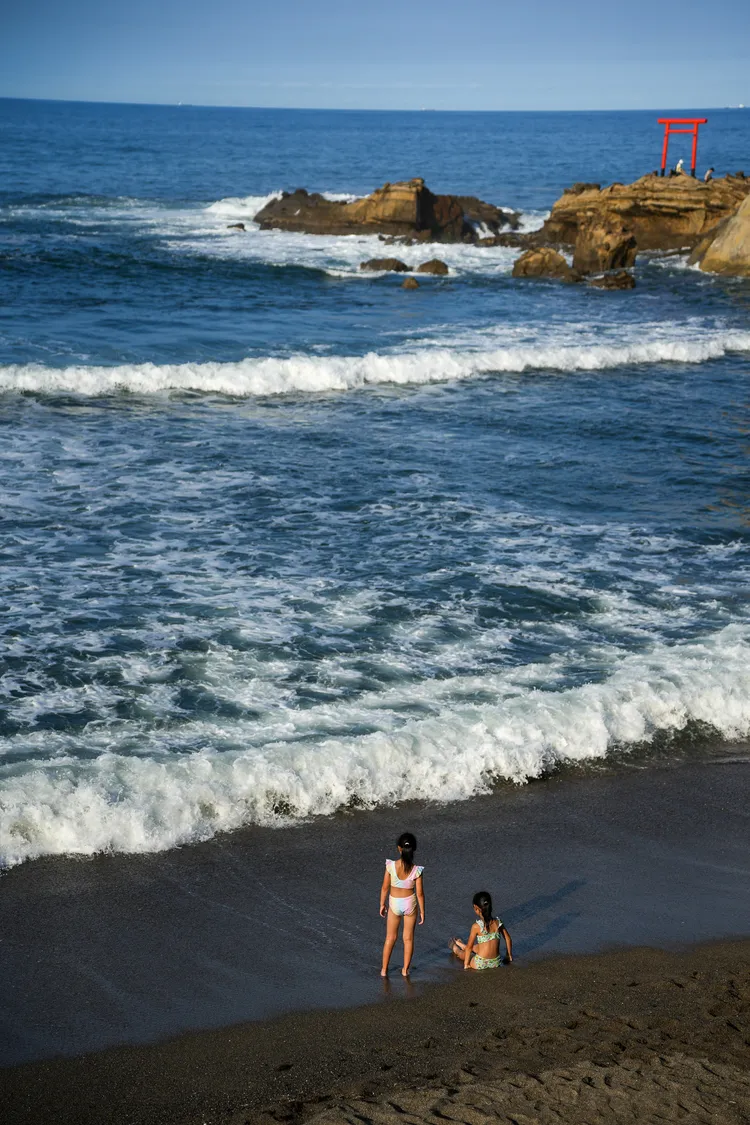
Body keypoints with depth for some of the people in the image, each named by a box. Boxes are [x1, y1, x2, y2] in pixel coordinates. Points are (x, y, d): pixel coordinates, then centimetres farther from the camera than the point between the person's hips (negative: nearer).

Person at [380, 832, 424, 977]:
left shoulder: (391, 866, -22)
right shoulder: (416, 870, -22)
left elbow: (385, 887, -11)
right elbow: (420, 893, -14)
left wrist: (382, 905, 5)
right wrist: (422, 911, 1)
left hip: (394, 903, 0)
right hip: (410, 904, 0)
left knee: (390, 938, 19)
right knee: (408, 938, 19)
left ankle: (384, 969, 27)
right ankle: (405, 969, 29)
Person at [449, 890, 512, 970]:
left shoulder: (476, 927, -18)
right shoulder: (498, 923, -7)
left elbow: (469, 947, -10)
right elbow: (508, 939, 5)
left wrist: (466, 964, 2)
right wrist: (509, 956, 20)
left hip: (480, 964, -4)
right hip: (496, 963, 4)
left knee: (462, 953, 30)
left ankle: (455, 948, 61)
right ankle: (463, 946, 62)